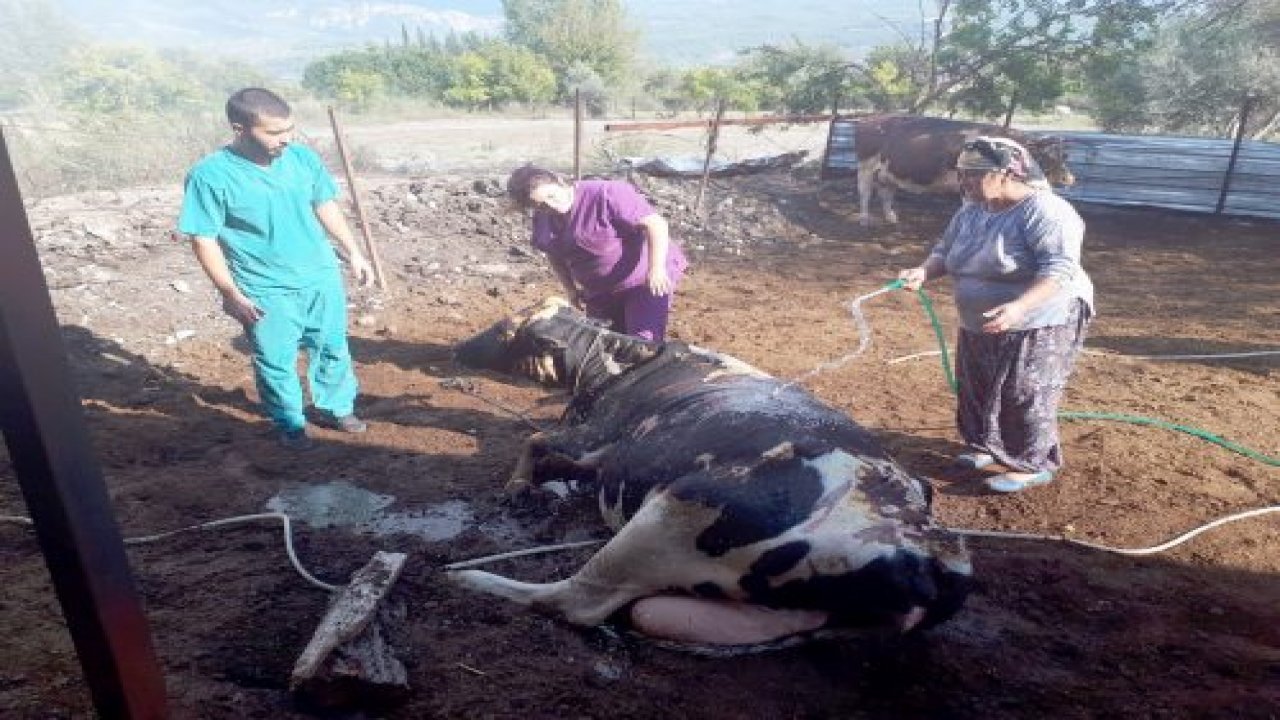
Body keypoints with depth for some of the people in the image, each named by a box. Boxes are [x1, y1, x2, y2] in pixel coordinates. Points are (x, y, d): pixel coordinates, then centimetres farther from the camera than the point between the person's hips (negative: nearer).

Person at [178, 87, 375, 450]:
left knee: (332, 349, 17)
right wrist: (231, 293, -16)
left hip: (321, 277, 4)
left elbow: (326, 206, 9)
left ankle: (338, 407, 38)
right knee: (275, 363, 10)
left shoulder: (302, 157, -5)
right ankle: (289, 424, 31)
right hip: (265, 292, -4)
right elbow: (204, 240, -13)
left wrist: (353, 253, 9)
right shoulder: (210, 175, -18)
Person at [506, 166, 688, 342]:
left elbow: (655, 224, -28)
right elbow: (555, 257, 16)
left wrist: (656, 268, -38)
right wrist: (571, 289, 5)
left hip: (645, 279, -7)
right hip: (601, 293, 7)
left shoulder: (604, 194, -26)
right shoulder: (543, 221, -2)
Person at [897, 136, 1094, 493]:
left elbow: (1060, 269, -29)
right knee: (978, 391, 17)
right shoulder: (969, 212, 4)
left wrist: (1019, 307, -44)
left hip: (1038, 326, -8)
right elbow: (945, 251, 13)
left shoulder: (1045, 212, -22)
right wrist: (924, 272, -10)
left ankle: (1034, 465, 12)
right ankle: (988, 446, 36)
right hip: (978, 328, 8)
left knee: (1026, 398, -3)